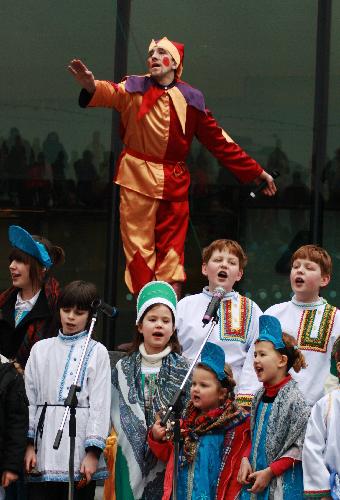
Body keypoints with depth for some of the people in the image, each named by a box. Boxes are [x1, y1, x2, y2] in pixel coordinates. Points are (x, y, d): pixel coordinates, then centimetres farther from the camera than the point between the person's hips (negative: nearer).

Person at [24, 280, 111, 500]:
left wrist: (93, 453, -10)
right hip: (44, 446, 2)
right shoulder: (41, 349, 13)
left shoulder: (97, 352, 4)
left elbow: (100, 405, -1)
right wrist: (29, 444, 2)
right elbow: (30, 398, 11)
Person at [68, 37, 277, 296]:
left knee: (171, 251, 4)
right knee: (139, 246, -3)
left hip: (174, 183, 2)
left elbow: (219, 141, 12)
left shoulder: (191, 99, 6)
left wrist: (256, 171, 12)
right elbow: (112, 93, -22)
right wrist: (92, 87, -46)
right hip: (138, 179, -2)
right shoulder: (135, 89, 1)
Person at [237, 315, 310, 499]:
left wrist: (270, 472, -14)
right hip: (254, 477, 6)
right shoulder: (260, 396, 8)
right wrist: (245, 460, 1)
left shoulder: (294, 399, -13)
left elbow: (299, 448, -13)